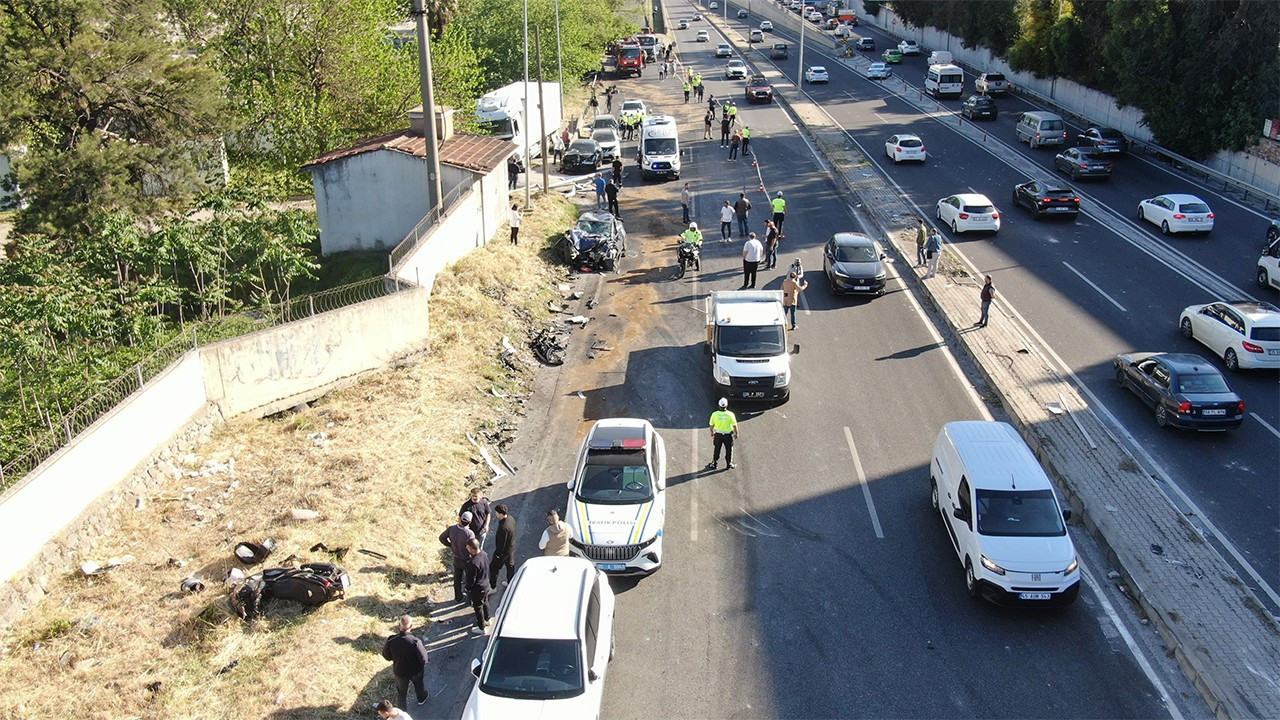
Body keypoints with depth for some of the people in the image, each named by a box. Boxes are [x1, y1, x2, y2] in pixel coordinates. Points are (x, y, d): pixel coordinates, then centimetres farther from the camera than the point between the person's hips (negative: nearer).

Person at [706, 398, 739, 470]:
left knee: (717, 450, 17)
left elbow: (711, 425, 0)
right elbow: (735, 425, -7)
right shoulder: (730, 414, -16)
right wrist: (736, 433, 9)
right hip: (728, 435, -1)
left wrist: (712, 432, 18)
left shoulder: (714, 414, -12)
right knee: (729, 450, 16)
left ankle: (714, 463, 25)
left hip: (718, 435, 1)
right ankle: (729, 464, 26)